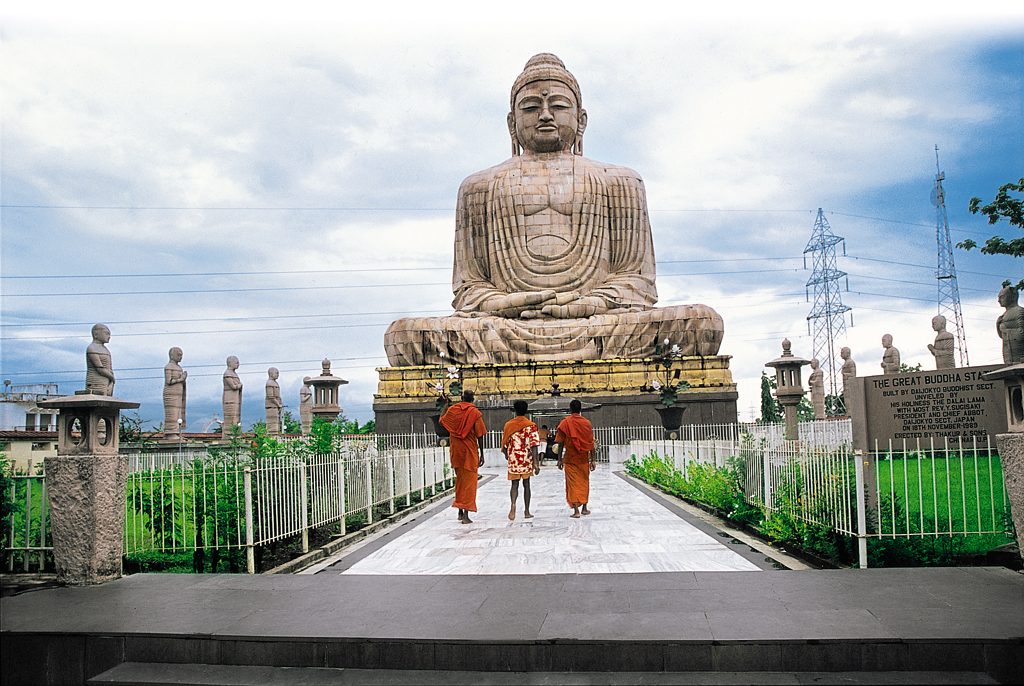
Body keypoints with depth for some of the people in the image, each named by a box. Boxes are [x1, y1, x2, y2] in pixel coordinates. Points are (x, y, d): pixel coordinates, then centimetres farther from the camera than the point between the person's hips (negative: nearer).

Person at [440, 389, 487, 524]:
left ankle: (460, 511, 25)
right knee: (469, 482, -1)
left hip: (456, 451, 4)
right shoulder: (475, 413, -8)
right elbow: (479, 435, -10)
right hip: (470, 452, -4)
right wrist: (482, 454, -4)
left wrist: (446, 406, 34)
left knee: (459, 480, 18)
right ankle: (466, 514, -9)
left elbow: (441, 421, 21)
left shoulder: (452, 409, 1)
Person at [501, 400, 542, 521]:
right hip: (527, 459, -1)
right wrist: (536, 463, -11)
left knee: (515, 484, 5)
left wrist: (506, 455, 26)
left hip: (513, 460, 1)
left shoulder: (508, 425, 0)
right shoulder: (531, 426, -6)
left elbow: (504, 443, 6)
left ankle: (513, 504, -22)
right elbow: (534, 445, -12)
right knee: (526, 484, 12)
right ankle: (527, 511, 18)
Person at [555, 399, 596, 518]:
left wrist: (560, 459, 0)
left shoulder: (565, 423, -6)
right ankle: (584, 508, 22)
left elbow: (560, 444, -6)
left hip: (570, 459, -2)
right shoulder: (587, 423, 0)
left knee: (573, 483, 1)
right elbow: (591, 443, 1)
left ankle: (576, 510, -6)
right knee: (584, 482, 15)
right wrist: (593, 460, 6)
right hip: (584, 458, 2)